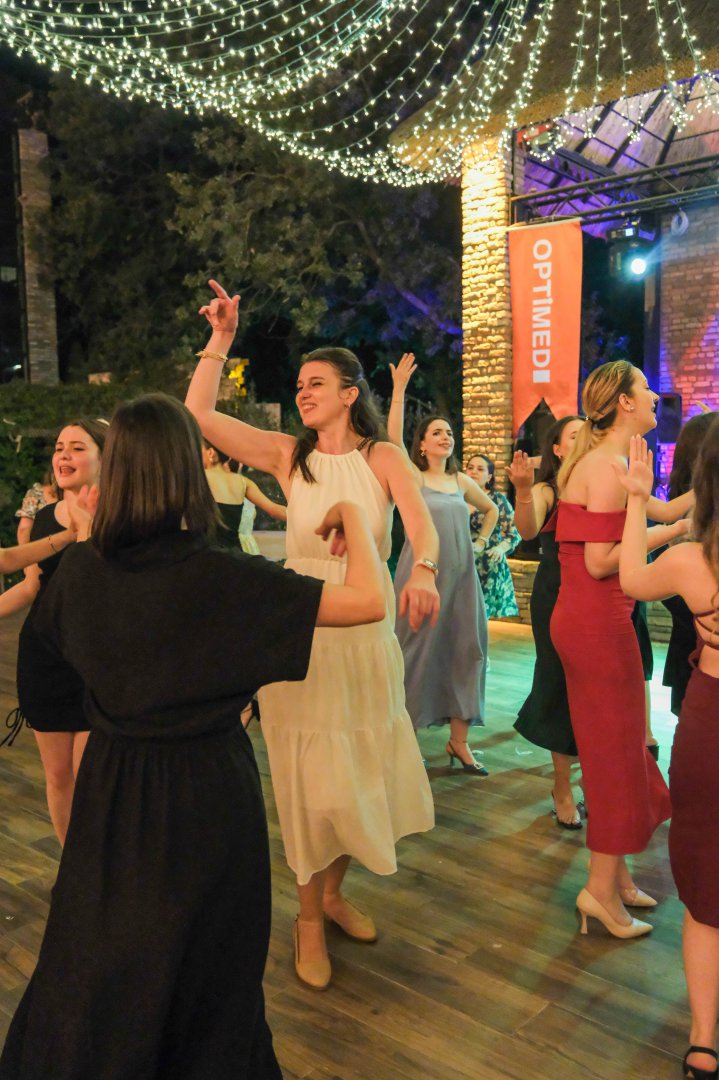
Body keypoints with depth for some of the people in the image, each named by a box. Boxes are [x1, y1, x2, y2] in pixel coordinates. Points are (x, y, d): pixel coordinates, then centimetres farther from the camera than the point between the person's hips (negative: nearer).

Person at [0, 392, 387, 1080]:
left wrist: (85, 531, 20)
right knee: (204, 979, 20)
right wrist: (352, 514, -9)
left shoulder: (82, 566, -10)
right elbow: (370, 600, -25)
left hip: (109, 786, 5)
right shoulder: (218, 577, -25)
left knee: (98, 967, 26)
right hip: (204, 794, -4)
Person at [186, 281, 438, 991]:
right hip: (302, 628, -1)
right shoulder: (289, 455, -1)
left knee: (361, 770, 14)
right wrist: (220, 340, -11)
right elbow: (198, 415, -10)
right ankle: (309, 918, 26)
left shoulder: (382, 457, -1)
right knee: (312, 778, 4)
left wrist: (423, 570, -39)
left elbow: (421, 523, -18)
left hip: (369, 629, 2)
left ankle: (335, 893, 39)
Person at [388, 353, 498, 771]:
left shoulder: (461, 481, 13)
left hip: (461, 573, 5)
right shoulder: (412, 477, 0)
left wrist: (482, 541, 16)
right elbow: (393, 440, -18)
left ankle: (459, 740, 12)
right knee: (418, 649, -1)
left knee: (465, 649, 3)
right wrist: (399, 391, -21)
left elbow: (492, 509, 30)